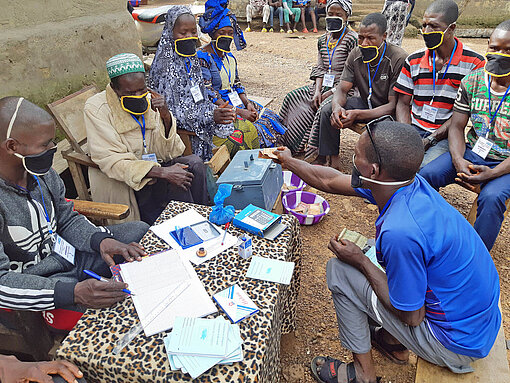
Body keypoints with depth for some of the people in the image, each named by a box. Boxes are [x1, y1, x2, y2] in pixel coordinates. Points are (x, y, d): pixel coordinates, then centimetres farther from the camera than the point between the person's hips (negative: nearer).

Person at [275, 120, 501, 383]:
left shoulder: (401, 231, -36)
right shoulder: (410, 183, -10)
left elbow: (411, 316, -21)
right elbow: (330, 181, 5)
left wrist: (360, 261, -12)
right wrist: (289, 162, 17)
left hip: (457, 344, -8)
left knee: (339, 270, -7)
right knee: (371, 253, 19)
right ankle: (393, 342, 29)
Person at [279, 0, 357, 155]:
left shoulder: (352, 39, -10)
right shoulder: (323, 40, 12)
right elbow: (320, 68, 8)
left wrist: (329, 93, -19)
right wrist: (317, 91, -9)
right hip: (324, 85, 7)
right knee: (292, 98, -3)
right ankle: (288, 140, 6)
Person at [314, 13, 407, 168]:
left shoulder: (399, 59, -23)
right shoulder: (355, 55, -6)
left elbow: (394, 105, -26)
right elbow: (342, 90, -6)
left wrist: (357, 114, -37)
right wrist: (337, 107, -33)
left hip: (389, 112, -5)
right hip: (366, 103, 6)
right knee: (328, 110, -12)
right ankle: (330, 158, -4)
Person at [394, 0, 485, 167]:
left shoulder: (474, 63, -2)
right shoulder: (413, 60, 8)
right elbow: (403, 103, 7)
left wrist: (431, 139, -16)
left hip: (446, 136, -3)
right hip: (414, 128, 4)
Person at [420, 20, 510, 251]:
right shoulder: (471, 82, 1)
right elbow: (456, 127, 0)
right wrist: (458, 161, -18)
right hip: (471, 153, 4)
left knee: (491, 198, -32)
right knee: (425, 175, -19)